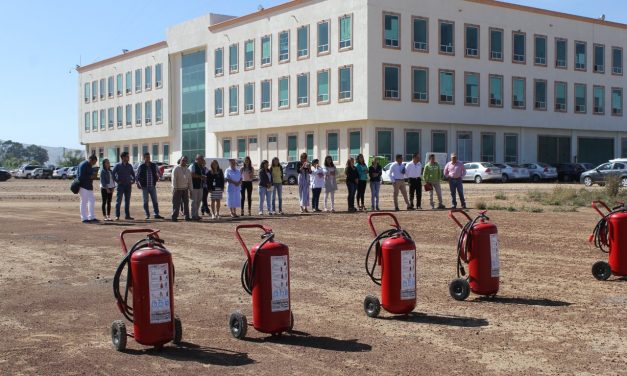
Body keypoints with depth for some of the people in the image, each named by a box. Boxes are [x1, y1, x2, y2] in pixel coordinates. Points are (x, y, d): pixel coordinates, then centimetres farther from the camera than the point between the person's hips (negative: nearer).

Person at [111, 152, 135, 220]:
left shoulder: (129, 166, 9)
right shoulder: (118, 166, -4)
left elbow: (133, 173, 22)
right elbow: (113, 174, -4)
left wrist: (133, 180, 10)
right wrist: (116, 181, -8)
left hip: (128, 185, 4)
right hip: (121, 185, -4)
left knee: (127, 201, 7)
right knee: (118, 201, -5)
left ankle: (127, 216, 12)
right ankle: (117, 216, -3)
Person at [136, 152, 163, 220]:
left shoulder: (154, 166, 4)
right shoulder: (141, 167, -2)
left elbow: (158, 172, 20)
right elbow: (137, 176, 7)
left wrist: (157, 177, 2)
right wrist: (138, 183, -1)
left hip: (152, 186, 2)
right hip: (144, 186, -2)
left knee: (155, 201, 2)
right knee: (145, 202, 2)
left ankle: (156, 214, 7)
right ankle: (147, 215, 10)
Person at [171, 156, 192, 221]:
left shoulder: (188, 170, 11)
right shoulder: (176, 169, -5)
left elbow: (190, 180, 13)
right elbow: (174, 179, -11)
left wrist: (190, 189, 8)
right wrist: (175, 189, -16)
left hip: (185, 189, 5)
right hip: (178, 189, -5)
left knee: (186, 203, 5)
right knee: (176, 204, -5)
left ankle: (187, 216, 10)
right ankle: (174, 217, -1)